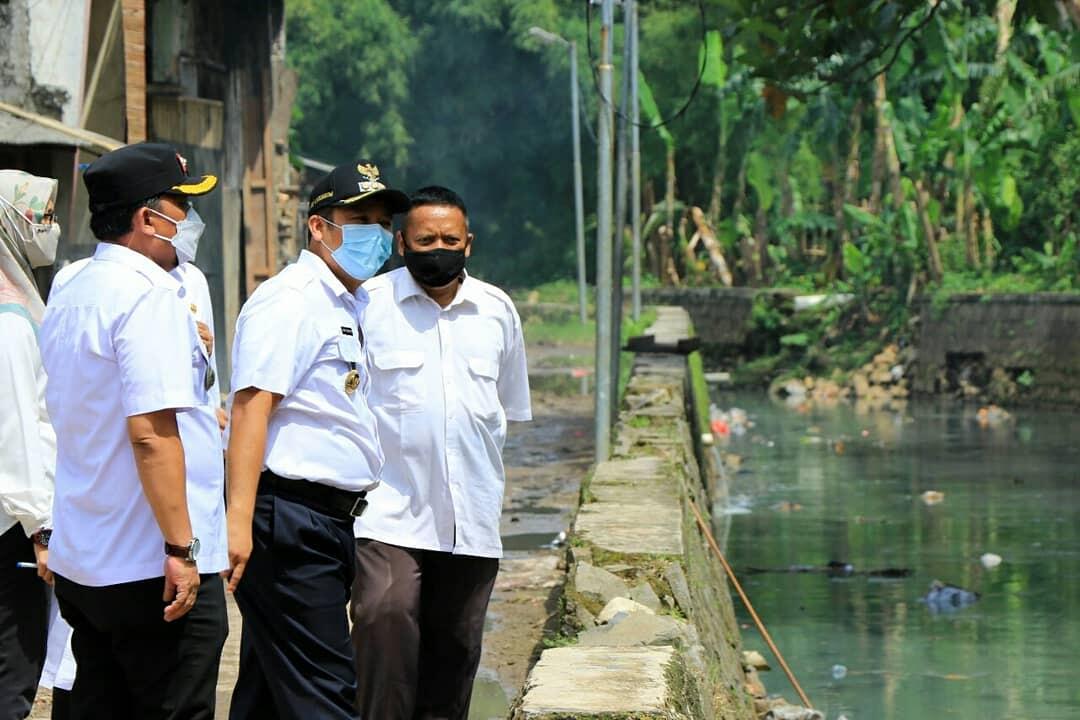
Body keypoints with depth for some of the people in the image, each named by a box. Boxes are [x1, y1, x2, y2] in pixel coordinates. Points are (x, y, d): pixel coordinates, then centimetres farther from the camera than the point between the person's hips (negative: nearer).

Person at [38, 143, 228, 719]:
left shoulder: (68, 295, 14)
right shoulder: (151, 295, -15)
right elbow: (151, 431, -22)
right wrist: (180, 547, -21)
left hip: (81, 563, 9)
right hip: (149, 565, -9)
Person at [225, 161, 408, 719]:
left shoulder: (352, 307, 20)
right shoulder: (289, 300, -10)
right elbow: (251, 405, -19)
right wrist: (239, 518, -27)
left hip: (332, 523, 10)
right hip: (289, 519, -10)